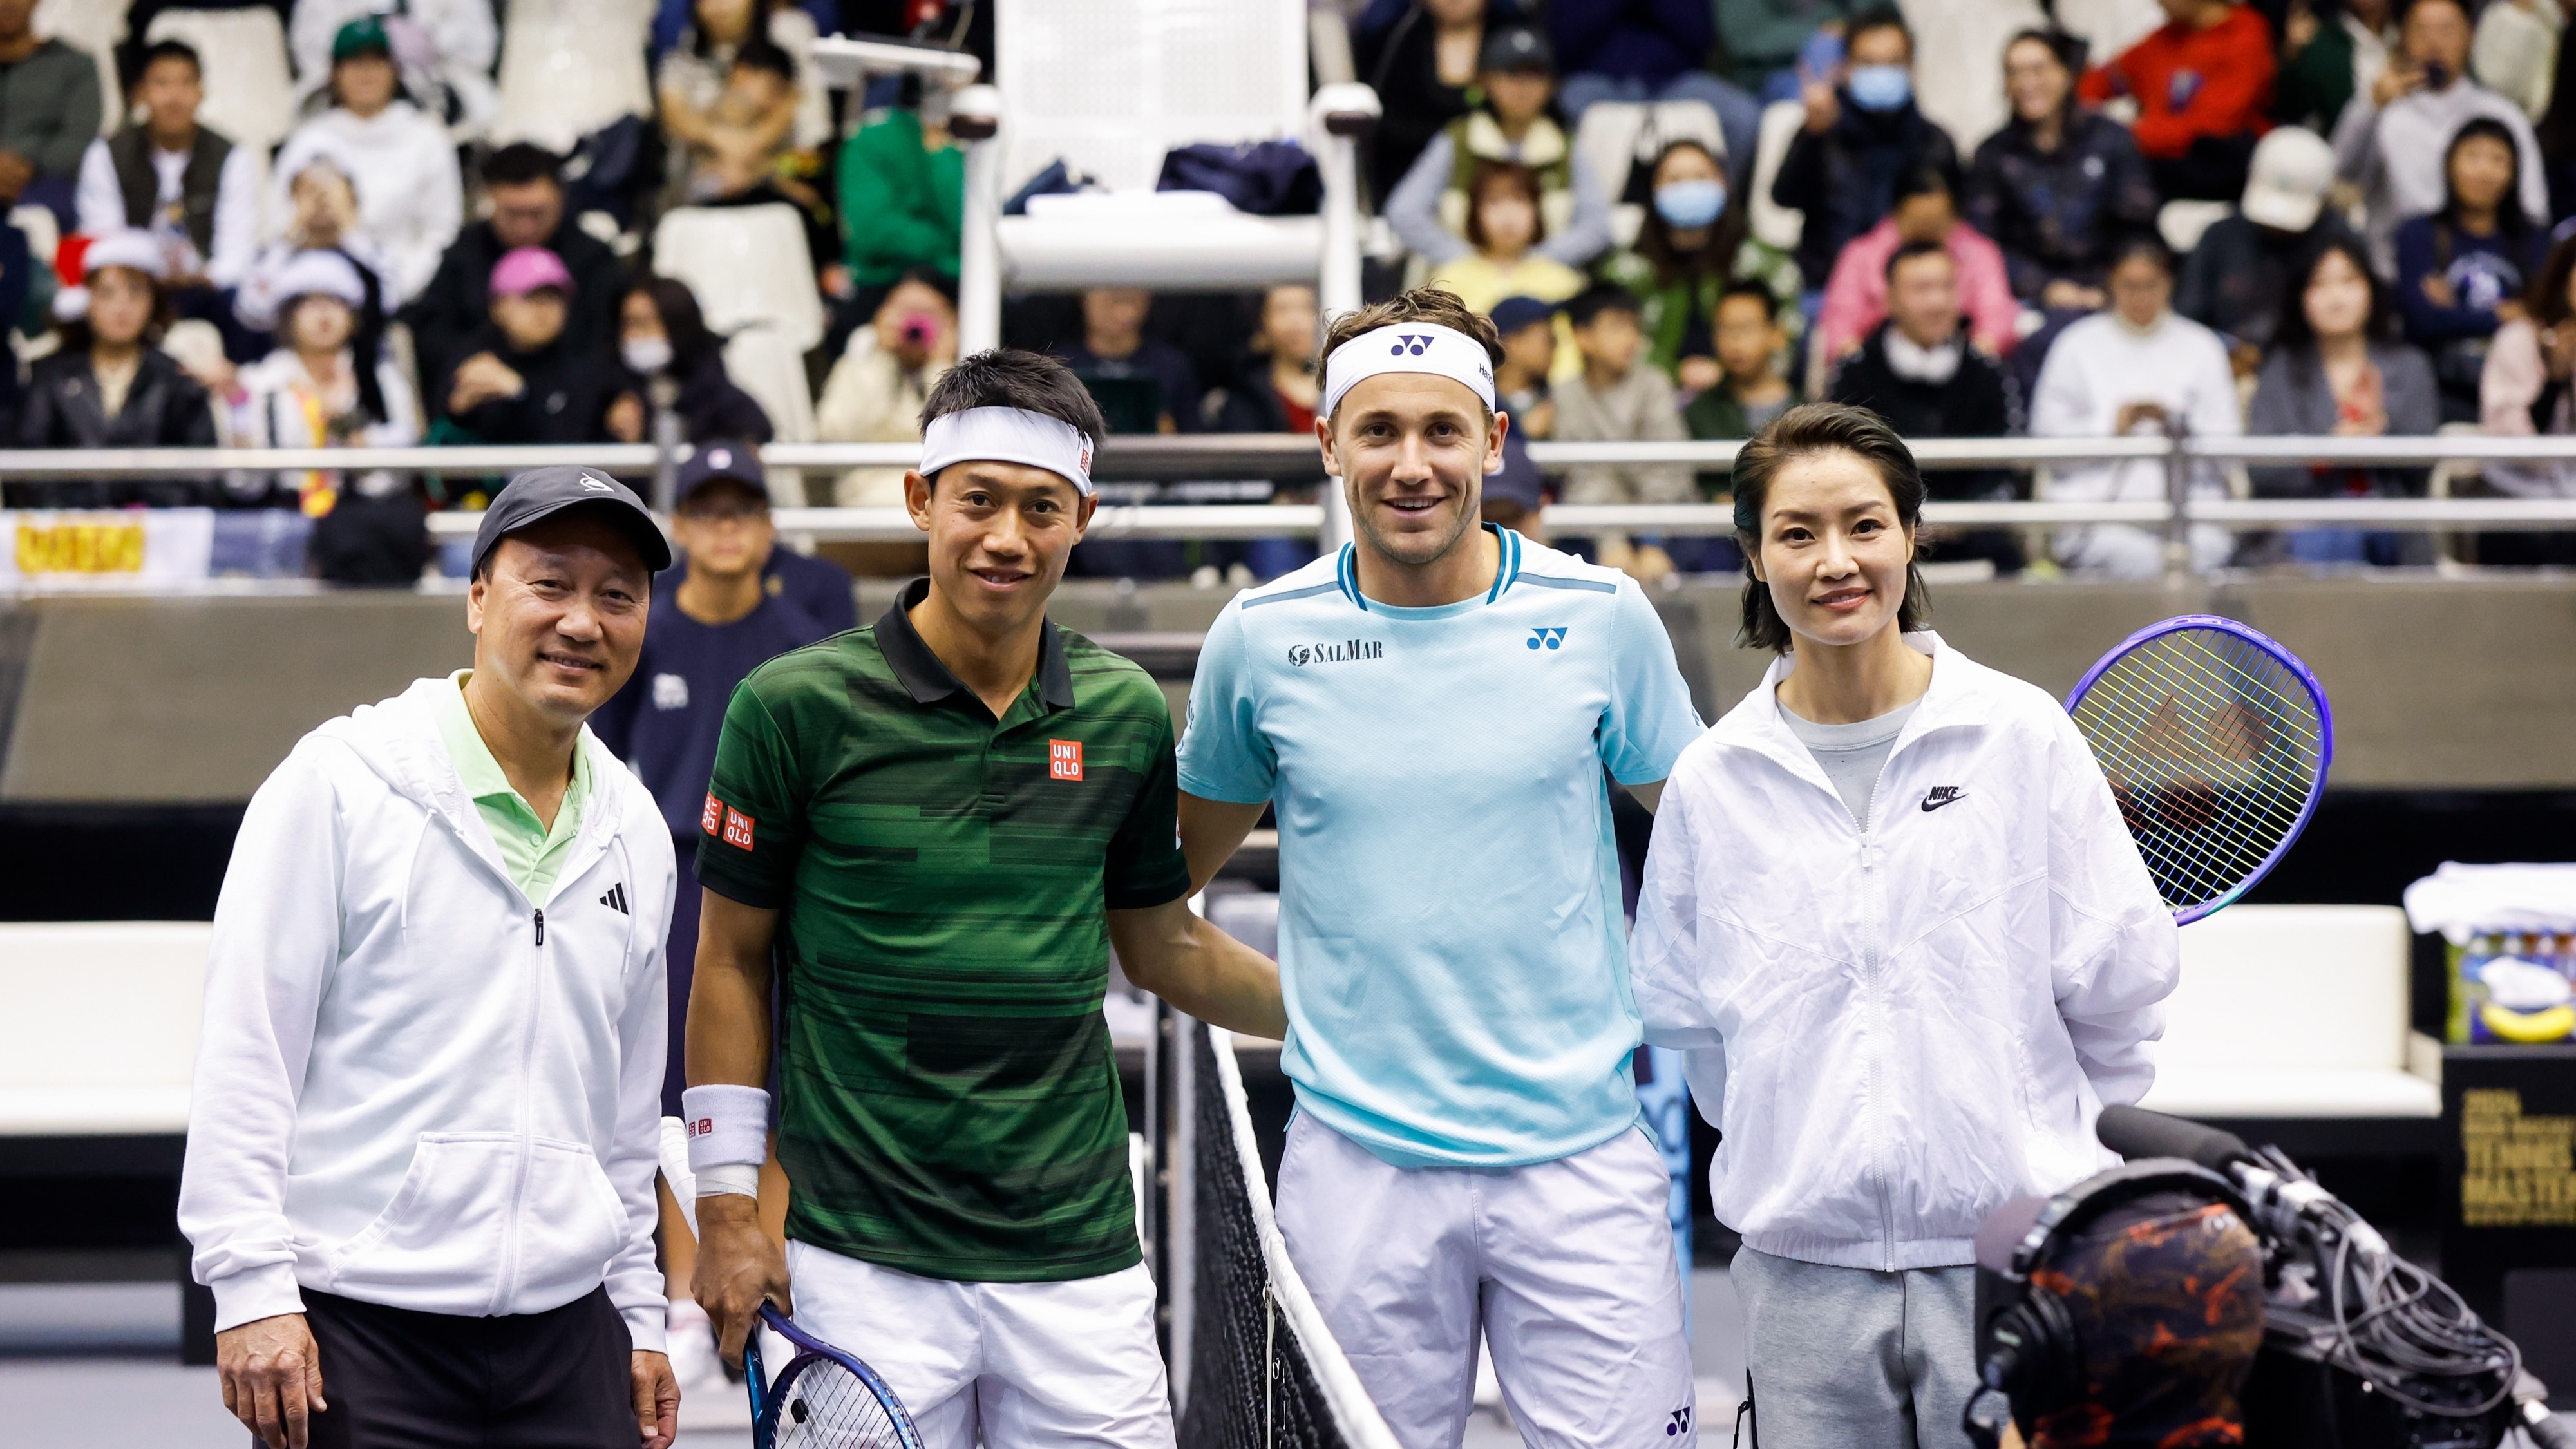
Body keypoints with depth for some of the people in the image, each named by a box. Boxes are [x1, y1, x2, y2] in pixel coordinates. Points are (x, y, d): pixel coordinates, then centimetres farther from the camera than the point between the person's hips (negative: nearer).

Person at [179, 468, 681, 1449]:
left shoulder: (635, 833, 13)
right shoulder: (341, 781, -4)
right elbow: (243, 1048, -7)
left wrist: (638, 1312, 18)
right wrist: (253, 1289, -13)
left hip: (567, 1335, 5)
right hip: (356, 1324, -5)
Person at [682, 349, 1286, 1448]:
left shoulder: (1125, 714, 6)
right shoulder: (795, 707, -4)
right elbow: (731, 959, 3)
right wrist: (724, 1208, -1)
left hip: (1078, 1261, 3)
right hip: (865, 1264, -3)